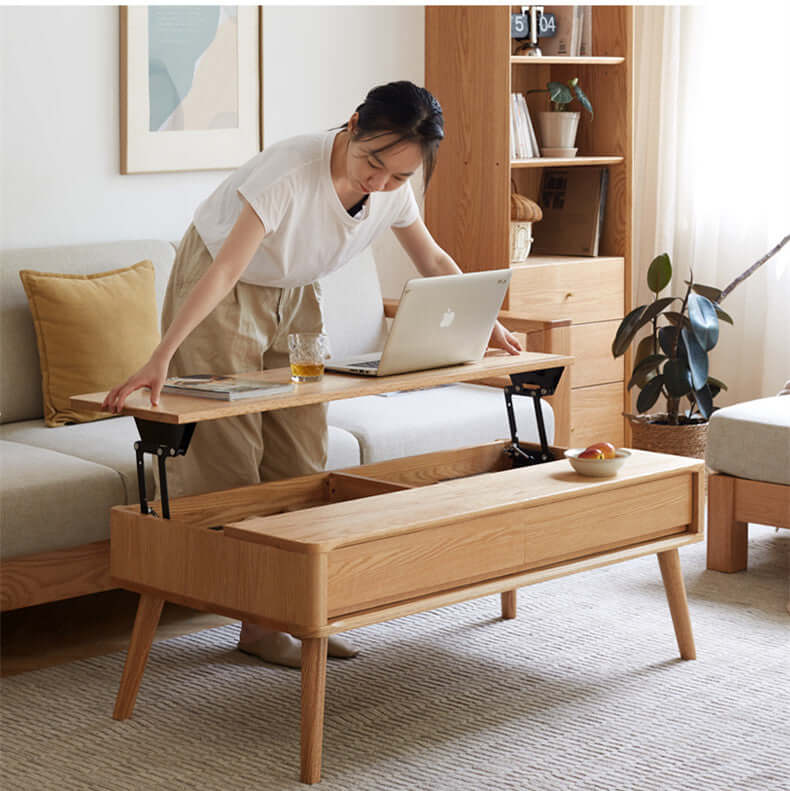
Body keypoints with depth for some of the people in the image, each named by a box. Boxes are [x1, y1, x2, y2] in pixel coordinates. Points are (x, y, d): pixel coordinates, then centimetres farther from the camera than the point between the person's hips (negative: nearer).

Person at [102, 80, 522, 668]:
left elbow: (433, 260, 5)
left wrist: (488, 325, 1)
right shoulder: (291, 173, -35)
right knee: (231, 459, -7)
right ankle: (256, 625, 0)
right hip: (218, 294, -6)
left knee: (301, 456, 3)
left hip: (292, 298, 6)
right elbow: (225, 271, -41)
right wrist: (160, 359, -49)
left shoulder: (393, 188, -15)